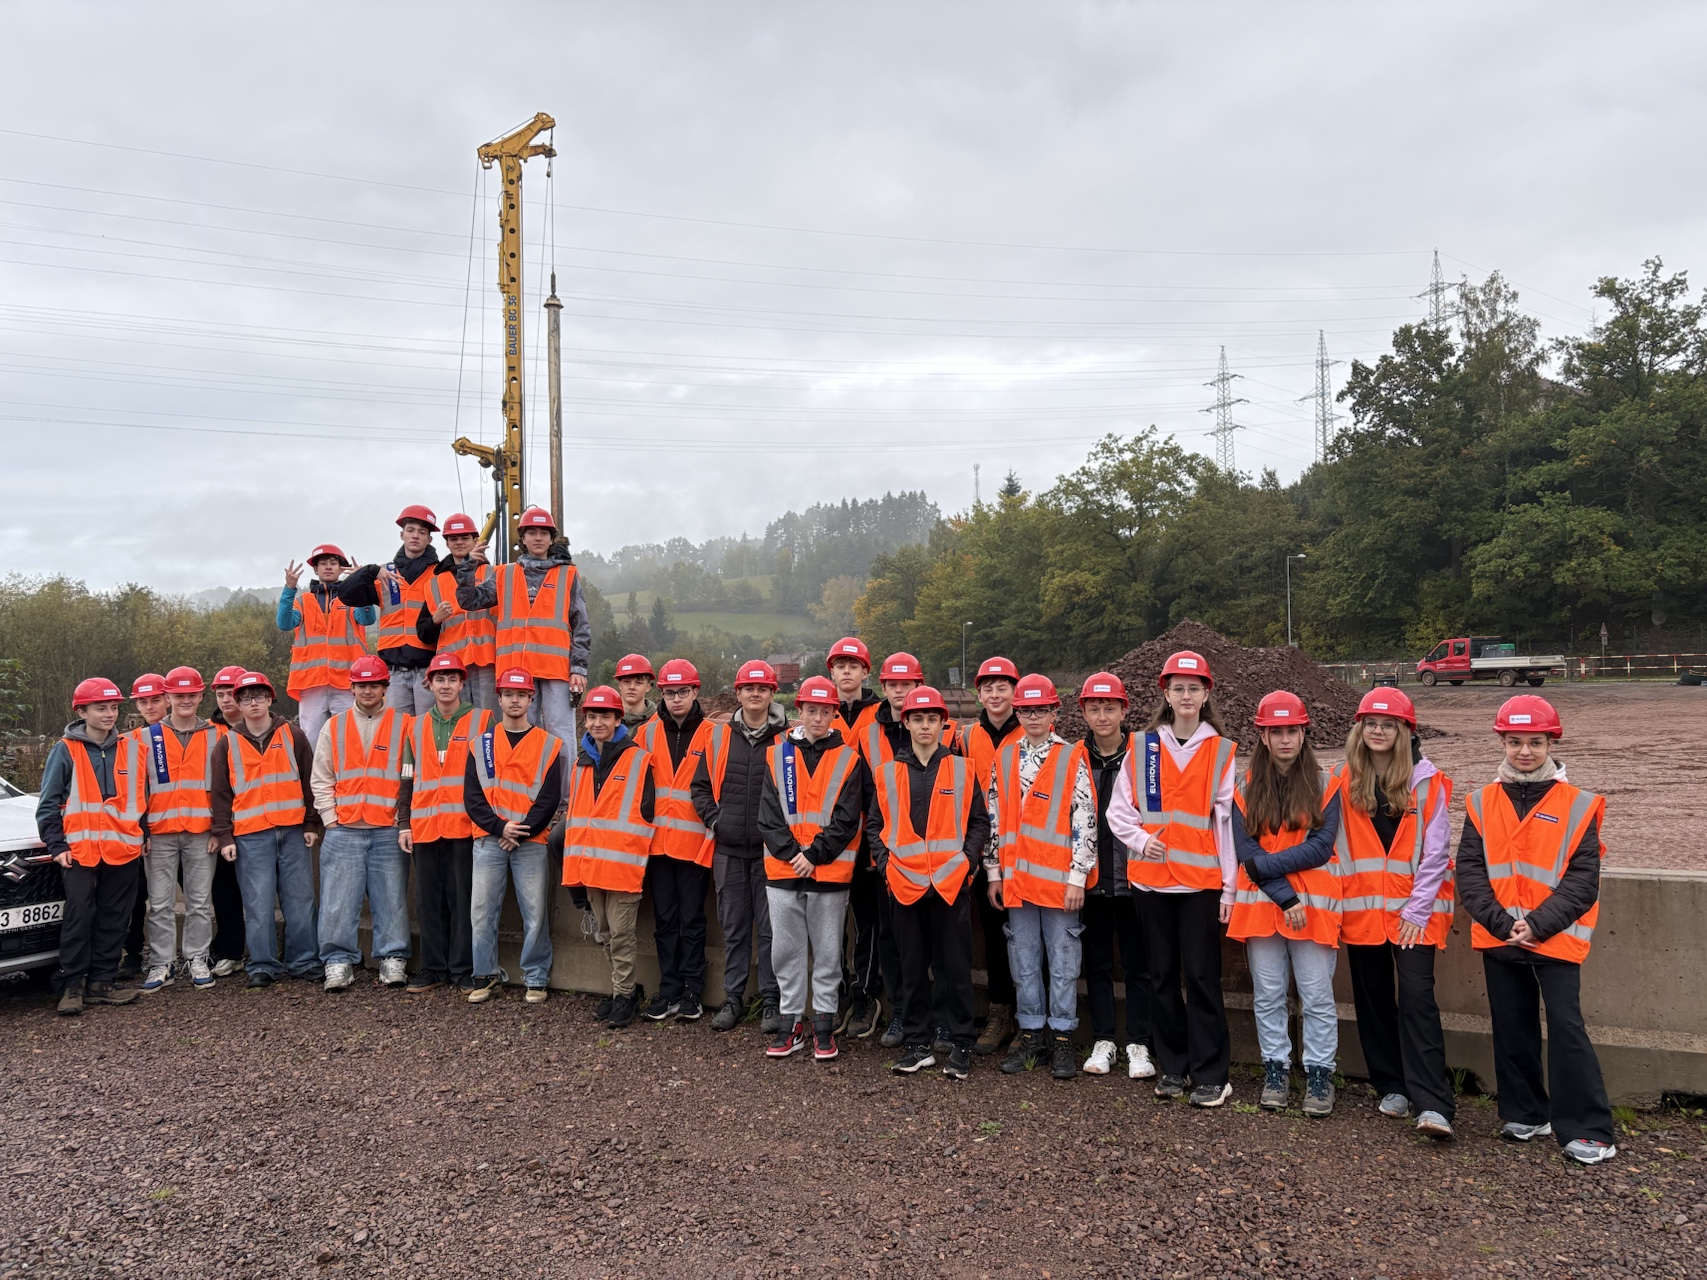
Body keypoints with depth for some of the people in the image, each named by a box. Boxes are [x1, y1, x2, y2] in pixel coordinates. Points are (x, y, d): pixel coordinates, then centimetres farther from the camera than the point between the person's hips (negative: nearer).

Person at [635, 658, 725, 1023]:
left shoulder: (715, 734, -2)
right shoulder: (648, 733, 7)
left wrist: (715, 829, -9)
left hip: (695, 841, -3)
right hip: (658, 841, 3)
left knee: (691, 920, 4)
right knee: (664, 920, 9)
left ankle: (692, 993, 14)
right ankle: (669, 991, 18)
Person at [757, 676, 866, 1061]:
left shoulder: (848, 759, 1)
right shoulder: (777, 754, 5)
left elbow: (846, 819, -5)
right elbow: (769, 814, 1)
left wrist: (814, 855, -12)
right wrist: (791, 854, -10)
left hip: (830, 872, -2)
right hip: (783, 871, 2)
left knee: (828, 952, 6)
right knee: (786, 949, 8)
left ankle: (824, 1024, 17)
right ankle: (792, 1022, 20)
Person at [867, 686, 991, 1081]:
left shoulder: (962, 770, 3)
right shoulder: (888, 773, 7)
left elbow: (979, 823, 4)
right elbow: (875, 825, 10)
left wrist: (965, 860, -8)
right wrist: (886, 865, -2)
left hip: (952, 885, -2)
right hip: (904, 885, 2)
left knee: (955, 967, 3)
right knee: (912, 967, 10)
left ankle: (960, 1044, 14)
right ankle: (918, 1043, 20)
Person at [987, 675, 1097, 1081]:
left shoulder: (1072, 759, -4)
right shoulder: (1003, 758, 8)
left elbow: (1085, 821, -7)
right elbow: (994, 818, 12)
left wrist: (1077, 876, -11)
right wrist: (994, 871, 9)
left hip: (1059, 879, -4)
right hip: (1016, 878, 4)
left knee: (1063, 960, 4)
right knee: (1024, 960, 11)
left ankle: (1062, 1038, 15)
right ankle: (1031, 1034, 22)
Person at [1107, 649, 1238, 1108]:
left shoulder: (1222, 752, 1)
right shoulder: (1142, 748, 6)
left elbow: (1228, 821, -1)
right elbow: (1118, 809, 8)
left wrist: (1229, 888, -4)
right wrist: (1140, 839, -11)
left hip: (1201, 879, -2)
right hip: (1151, 877, 2)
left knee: (1201, 975, -3)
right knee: (1162, 974, 10)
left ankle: (1210, 1074, 8)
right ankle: (1171, 1065, 22)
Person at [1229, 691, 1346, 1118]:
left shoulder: (1325, 785, 1)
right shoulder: (1246, 788, 4)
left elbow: (1320, 847, -9)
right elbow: (1246, 849, -4)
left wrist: (1263, 865, -14)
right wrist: (1285, 897, -14)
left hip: (1313, 904, -1)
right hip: (1261, 904, 2)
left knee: (1317, 996, 2)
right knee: (1267, 995, 9)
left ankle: (1319, 1075, 14)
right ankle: (1276, 1070, 21)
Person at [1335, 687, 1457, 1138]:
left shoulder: (1426, 781, -2)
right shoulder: (1344, 779, 5)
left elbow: (1435, 852, -4)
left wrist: (1417, 910, -8)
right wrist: (1337, 905, 0)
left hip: (1413, 909, -3)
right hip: (1361, 909, 3)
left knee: (1417, 996, -12)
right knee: (1373, 999, 9)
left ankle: (1432, 1105, -12)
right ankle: (1392, 1087, 22)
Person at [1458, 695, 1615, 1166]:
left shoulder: (1577, 806, -3)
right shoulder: (1482, 803, 3)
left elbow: (1583, 880, -8)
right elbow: (1469, 871, -1)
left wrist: (1538, 925, -17)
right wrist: (1500, 922, -13)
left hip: (1555, 938, -3)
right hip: (1498, 937, 3)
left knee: (1566, 1025, -7)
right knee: (1512, 1026, 12)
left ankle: (1585, 1130, 4)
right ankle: (1526, 1114, 27)